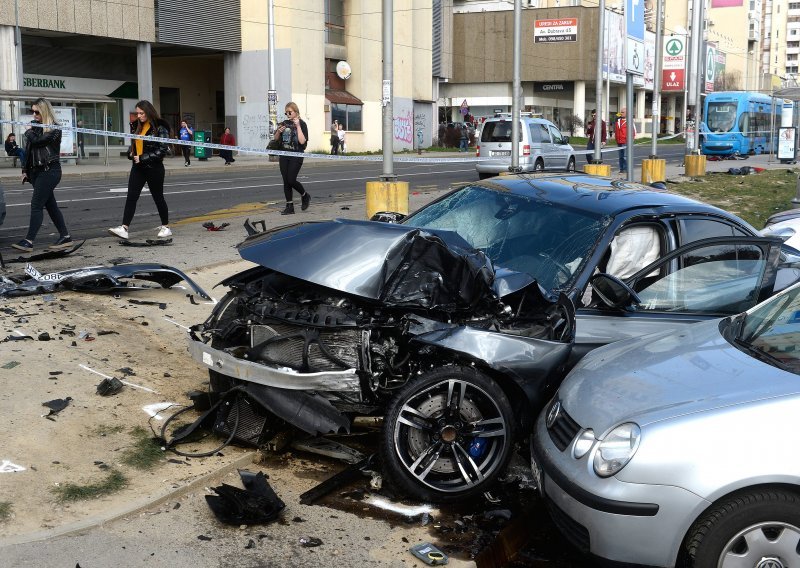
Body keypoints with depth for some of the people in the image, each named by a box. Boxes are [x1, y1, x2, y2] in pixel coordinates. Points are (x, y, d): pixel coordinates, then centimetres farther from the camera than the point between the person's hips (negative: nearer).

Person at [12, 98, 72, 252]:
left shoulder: (54, 129, -9)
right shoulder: (36, 127, 13)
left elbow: (37, 141, -22)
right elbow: (28, 150, 16)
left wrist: (29, 132, -2)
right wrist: (25, 170, 13)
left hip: (49, 171, -8)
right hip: (37, 171, 8)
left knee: (36, 204, -11)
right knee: (50, 205, 9)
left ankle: (29, 241, -12)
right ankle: (65, 237, 15)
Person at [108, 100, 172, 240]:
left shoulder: (160, 128, -11)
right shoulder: (136, 126, 9)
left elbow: (162, 150, -15)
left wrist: (142, 158, -18)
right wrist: (130, 153, 0)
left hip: (154, 168, -6)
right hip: (138, 167, 6)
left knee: (158, 197, 7)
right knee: (131, 196, -5)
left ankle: (165, 227, 22)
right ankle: (124, 228, -10)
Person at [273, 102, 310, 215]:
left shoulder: (301, 124, -5)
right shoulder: (284, 123, 9)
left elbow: (302, 141, -17)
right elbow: (276, 139, 17)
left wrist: (298, 126, -18)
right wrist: (278, 131, -4)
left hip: (296, 156, -5)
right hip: (284, 156, 5)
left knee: (291, 180, -12)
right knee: (286, 181, 3)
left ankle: (305, 195, 16)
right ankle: (289, 207, 9)